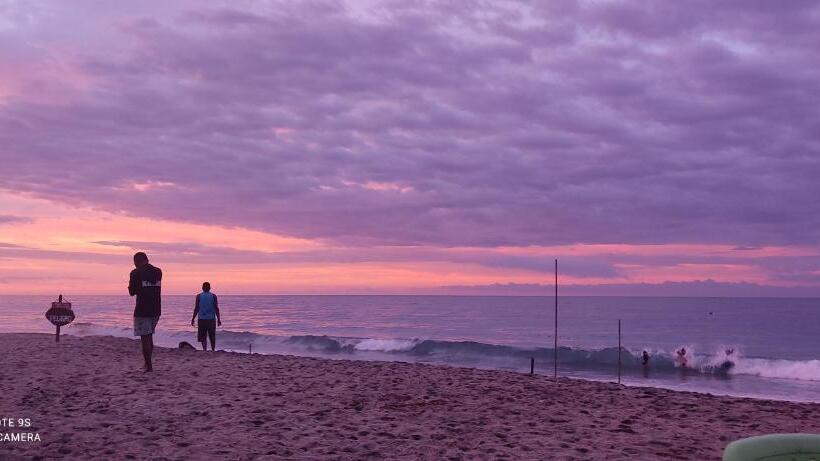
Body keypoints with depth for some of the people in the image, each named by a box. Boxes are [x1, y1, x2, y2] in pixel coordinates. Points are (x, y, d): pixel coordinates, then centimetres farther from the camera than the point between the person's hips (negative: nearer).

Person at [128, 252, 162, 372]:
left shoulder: (136, 273, -7)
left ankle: (149, 366, -4)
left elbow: (132, 292, -2)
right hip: (156, 310, 6)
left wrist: (130, 285, 16)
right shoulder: (158, 272, 9)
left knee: (145, 337, -3)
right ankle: (147, 363, 20)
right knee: (149, 336, 17)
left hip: (142, 310, -6)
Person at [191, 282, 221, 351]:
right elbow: (216, 308, -1)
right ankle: (213, 351, 21)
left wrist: (193, 319, 5)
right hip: (211, 319, 1)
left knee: (203, 337, 0)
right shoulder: (213, 296, 1)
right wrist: (218, 319, 5)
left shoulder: (199, 296, 0)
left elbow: (196, 309, -2)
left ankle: (205, 350, -17)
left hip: (202, 319, -1)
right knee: (212, 337, 13)